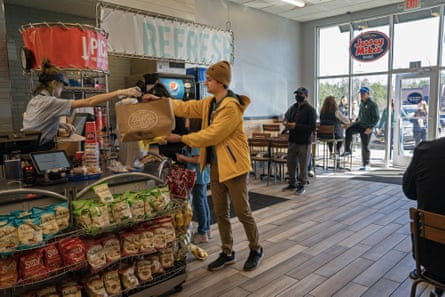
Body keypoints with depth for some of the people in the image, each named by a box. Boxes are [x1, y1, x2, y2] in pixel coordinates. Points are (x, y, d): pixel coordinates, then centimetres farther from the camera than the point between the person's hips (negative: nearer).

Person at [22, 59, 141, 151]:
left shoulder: (34, 100, 10)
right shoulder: (50, 102, -17)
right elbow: (89, 102, -24)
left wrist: (60, 124, 10)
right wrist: (120, 92, -26)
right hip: (38, 153, -9)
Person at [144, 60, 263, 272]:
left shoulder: (231, 106, -19)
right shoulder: (209, 103, 10)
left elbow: (211, 135, -21)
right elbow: (187, 108, 15)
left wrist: (181, 139, -15)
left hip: (233, 165, -8)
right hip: (215, 165, 9)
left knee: (242, 211, 4)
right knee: (220, 212, 14)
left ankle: (256, 250, 25)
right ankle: (227, 253, 29)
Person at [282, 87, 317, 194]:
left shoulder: (310, 110, -9)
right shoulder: (293, 107, 10)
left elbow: (312, 127, -15)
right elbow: (286, 116, 24)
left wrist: (296, 126, -20)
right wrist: (285, 122, -1)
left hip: (304, 142, -6)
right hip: (292, 140, 6)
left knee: (303, 165, 3)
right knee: (290, 163, 12)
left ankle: (301, 185, 15)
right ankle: (292, 183, 26)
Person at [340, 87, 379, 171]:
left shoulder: (372, 105, -8)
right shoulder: (362, 104, 14)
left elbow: (376, 118, -13)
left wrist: (370, 128, -22)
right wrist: (355, 122, 13)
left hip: (366, 127, -6)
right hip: (359, 124, 6)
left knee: (365, 146, -1)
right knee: (348, 130, -25)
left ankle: (366, 165, 13)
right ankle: (347, 150, -20)